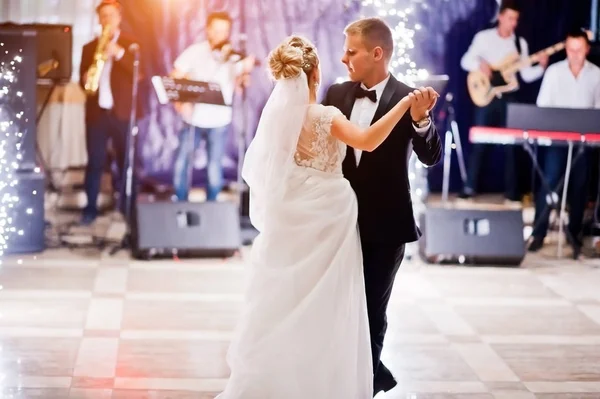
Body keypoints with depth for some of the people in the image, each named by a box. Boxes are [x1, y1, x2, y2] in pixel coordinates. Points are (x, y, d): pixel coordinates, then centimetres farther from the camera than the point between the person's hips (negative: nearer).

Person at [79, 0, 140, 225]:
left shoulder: (130, 45, 6)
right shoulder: (89, 48, 15)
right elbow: (82, 78, 12)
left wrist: (119, 54, -22)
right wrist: (85, 80, -12)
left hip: (121, 111, -2)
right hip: (96, 111, 2)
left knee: (126, 161, 0)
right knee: (94, 162, 1)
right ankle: (90, 209, 7)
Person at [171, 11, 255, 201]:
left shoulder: (233, 56, -3)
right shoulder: (194, 52, -4)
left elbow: (237, 84, -11)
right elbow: (174, 80, -4)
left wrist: (245, 71, -31)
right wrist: (180, 102, -19)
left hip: (219, 121, 0)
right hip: (193, 118, 0)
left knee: (214, 166, 2)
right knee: (182, 162, 1)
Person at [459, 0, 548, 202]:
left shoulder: (520, 43, 8)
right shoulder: (483, 37, 1)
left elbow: (526, 75, 5)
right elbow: (466, 60, -2)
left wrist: (541, 67, -13)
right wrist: (480, 64, -22)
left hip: (508, 97, 2)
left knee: (510, 144, 1)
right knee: (479, 142, -2)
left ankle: (511, 190, 6)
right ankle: (470, 187, 4)